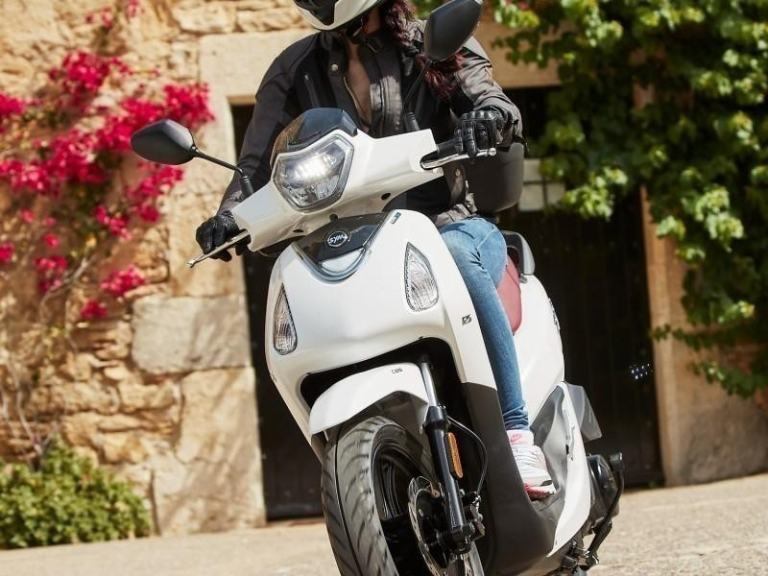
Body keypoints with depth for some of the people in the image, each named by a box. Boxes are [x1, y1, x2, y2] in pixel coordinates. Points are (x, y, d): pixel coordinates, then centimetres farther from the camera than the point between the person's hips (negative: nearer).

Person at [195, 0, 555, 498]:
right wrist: (231, 215, -17)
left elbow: (490, 100, -7)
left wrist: (490, 116, -33)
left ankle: (518, 435, -39)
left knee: (454, 259, -39)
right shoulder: (296, 70, 13)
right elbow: (260, 158, 4)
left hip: (450, 225, -2)